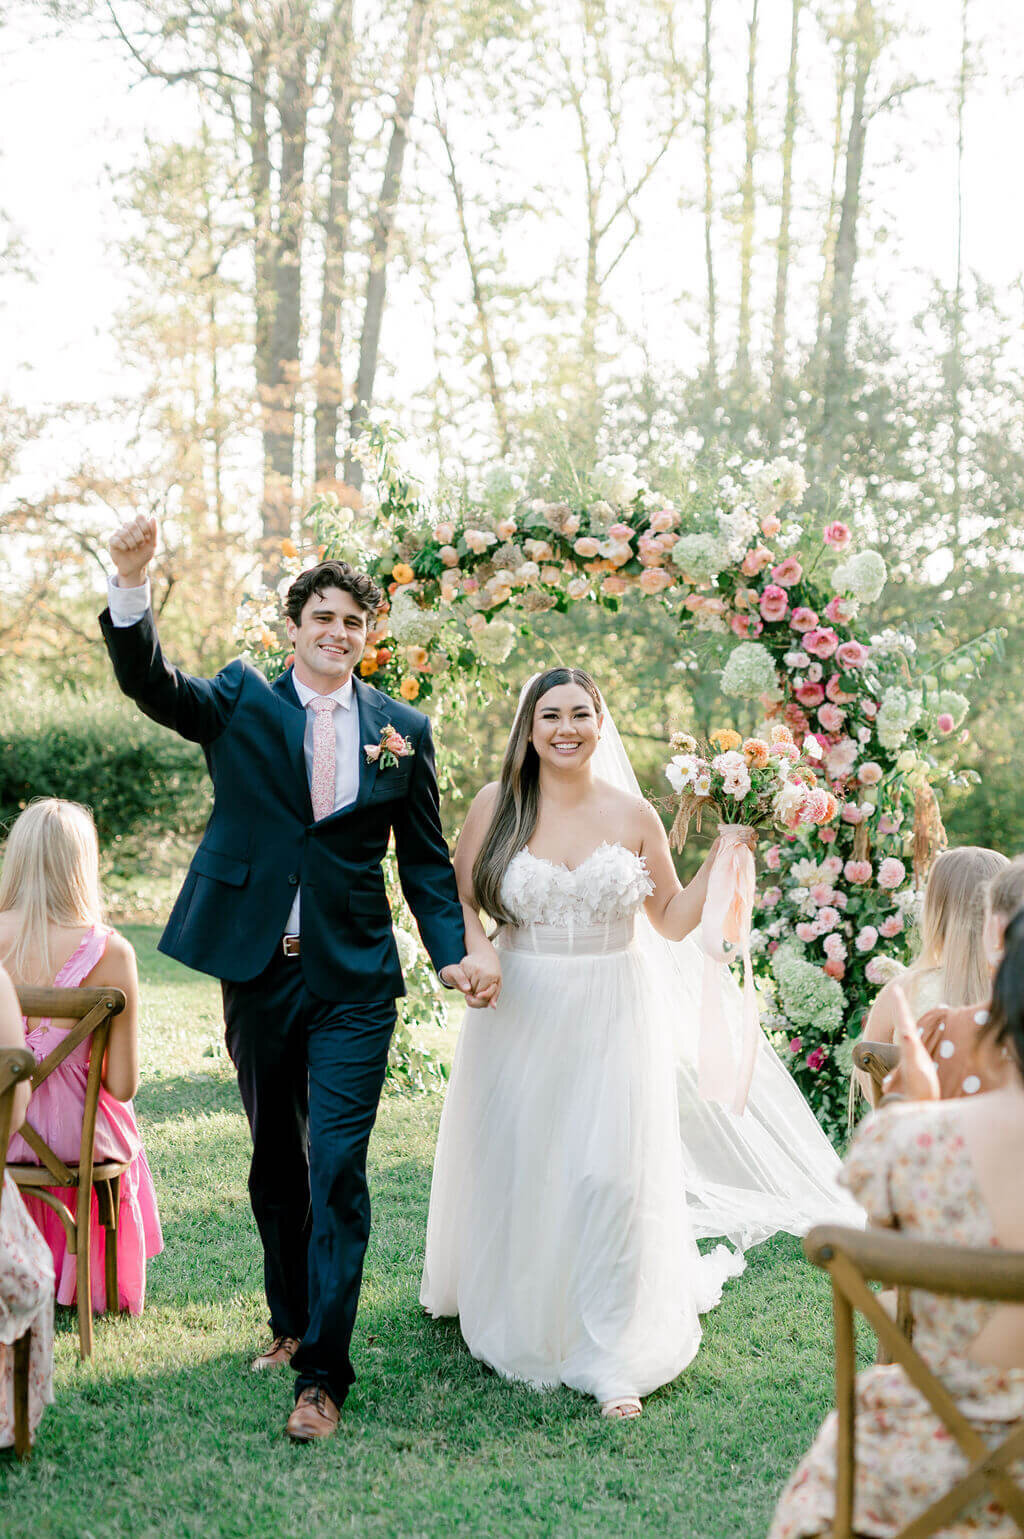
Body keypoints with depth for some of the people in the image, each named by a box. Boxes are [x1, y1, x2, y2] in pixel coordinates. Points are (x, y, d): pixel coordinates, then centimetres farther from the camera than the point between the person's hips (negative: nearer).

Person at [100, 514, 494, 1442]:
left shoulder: (403, 730, 4)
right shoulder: (240, 703, 2)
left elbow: (425, 859, 8)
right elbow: (149, 681, -16)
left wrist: (455, 951, -6)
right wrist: (132, 588, -34)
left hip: (353, 984, -1)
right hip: (257, 972, 1)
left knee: (338, 1171, -5)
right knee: (274, 1162, 16)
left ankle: (324, 1373, 3)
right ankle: (291, 1320, 35)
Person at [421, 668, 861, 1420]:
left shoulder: (633, 815, 1)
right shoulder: (498, 806, -1)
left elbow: (673, 920, 8)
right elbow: (457, 897, 6)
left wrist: (721, 858, -5)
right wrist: (474, 955, -13)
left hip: (612, 1019, 0)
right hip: (520, 1013, 1)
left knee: (609, 1176, -6)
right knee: (513, 1172, 10)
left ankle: (613, 1360, 4)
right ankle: (514, 1320, 35)